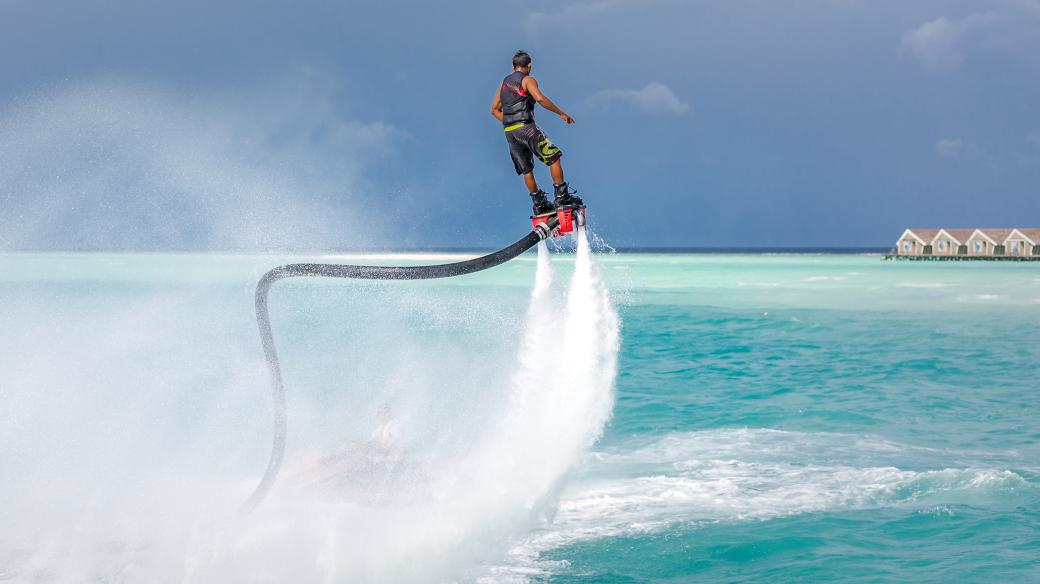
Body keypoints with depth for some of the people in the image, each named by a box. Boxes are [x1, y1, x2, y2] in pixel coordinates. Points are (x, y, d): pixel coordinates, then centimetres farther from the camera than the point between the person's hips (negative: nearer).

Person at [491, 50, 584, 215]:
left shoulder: (504, 82, 20)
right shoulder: (528, 80, -1)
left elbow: (494, 110, 21)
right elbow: (540, 98, -19)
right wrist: (561, 113, -15)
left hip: (509, 133, 7)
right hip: (526, 127, -7)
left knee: (526, 169, 12)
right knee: (554, 157, -2)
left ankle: (539, 203, 15)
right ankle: (561, 196, -8)